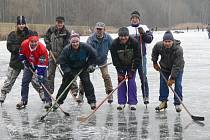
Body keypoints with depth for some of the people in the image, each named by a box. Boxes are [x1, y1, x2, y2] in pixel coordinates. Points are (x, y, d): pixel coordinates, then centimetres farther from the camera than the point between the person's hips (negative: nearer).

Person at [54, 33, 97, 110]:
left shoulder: (85, 47, -22)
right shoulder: (66, 49, -25)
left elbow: (93, 55, -5)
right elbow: (62, 61, -16)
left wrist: (91, 65, -9)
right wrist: (68, 71, -23)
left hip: (83, 68, 0)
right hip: (70, 69, 0)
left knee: (87, 83, -8)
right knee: (65, 83, 0)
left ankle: (92, 101, 1)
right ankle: (58, 101, 9)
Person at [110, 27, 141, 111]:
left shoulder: (134, 42, -24)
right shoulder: (115, 44, -22)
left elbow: (137, 57, -18)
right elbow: (115, 59, -18)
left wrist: (132, 70, -22)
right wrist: (120, 72, -21)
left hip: (131, 65, -1)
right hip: (120, 66, 1)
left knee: (131, 81, -8)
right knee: (121, 81, -3)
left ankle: (132, 103, -3)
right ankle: (121, 102, 6)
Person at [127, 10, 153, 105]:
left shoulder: (144, 28, 7)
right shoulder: (127, 29, 12)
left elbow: (149, 39, -3)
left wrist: (143, 33, -17)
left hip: (141, 55, -2)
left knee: (143, 76, -3)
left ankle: (146, 96, 4)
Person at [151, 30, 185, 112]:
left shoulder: (178, 49, -36)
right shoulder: (159, 46, -24)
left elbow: (176, 66, -33)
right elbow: (154, 52, 3)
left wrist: (172, 78, -31)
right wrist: (155, 63, 7)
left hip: (177, 68, -3)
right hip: (164, 67, 4)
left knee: (177, 85, -9)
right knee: (162, 84, 1)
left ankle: (177, 104, 0)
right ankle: (163, 102, 13)